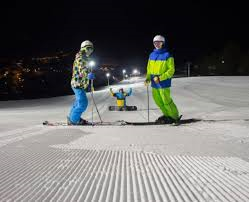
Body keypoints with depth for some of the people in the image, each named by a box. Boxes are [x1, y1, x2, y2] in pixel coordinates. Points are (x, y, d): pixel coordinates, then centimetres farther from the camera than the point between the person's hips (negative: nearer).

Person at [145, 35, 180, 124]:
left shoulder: (167, 55, -8)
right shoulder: (152, 55, 10)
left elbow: (171, 70, -10)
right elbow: (149, 69, 18)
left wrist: (160, 78, -18)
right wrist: (148, 78, 1)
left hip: (163, 83, -6)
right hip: (154, 83, 7)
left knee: (166, 101, -5)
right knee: (158, 101, 12)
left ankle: (175, 117, 13)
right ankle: (167, 115, 29)